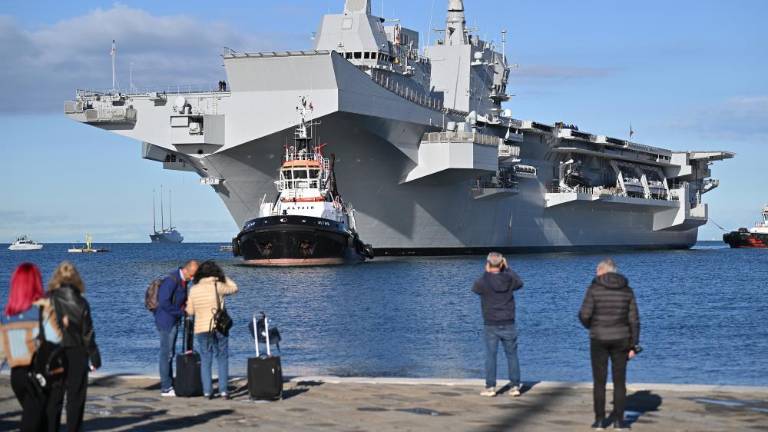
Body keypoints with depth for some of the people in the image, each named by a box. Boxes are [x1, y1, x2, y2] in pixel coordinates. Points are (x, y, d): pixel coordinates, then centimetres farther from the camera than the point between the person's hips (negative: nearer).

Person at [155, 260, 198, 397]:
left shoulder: (183, 280, 8)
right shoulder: (171, 280, -21)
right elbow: (164, 302, -25)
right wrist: (181, 311, -18)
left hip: (174, 321, 9)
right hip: (167, 322, -9)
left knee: (170, 354, 14)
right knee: (166, 354, -5)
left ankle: (169, 385, 21)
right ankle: (166, 388, -1)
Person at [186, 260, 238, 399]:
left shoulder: (194, 289, 2)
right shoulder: (217, 286, -8)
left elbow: (190, 311, 8)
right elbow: (234, 288, 9)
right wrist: (223, 276, 14)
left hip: (201, 330, 2)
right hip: (218, 328, -2)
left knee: (205, 360, 10)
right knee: (222, 359, 7)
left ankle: (207, 391, 6)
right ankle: (223, 390, 2)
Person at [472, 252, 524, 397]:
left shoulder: (484, 281, -11)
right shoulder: (509, 279, -4)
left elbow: (475, 288, 13)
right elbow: (519, 283, 21)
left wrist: (486, 273, 14)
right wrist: (508, 269, 24)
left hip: (491, 325, -2)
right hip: (508, 324, 2)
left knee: (490, 356, 4)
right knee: (512, 355, 8)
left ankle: (490, 387, 4)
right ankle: (515, 386, 6)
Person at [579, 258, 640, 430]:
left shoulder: (594, 288, -7)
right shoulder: (627, 290, 1)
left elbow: (584, 314, -10)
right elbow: (633, 320, -2)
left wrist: (589, 324, 14)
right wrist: (633, 346, 2)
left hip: (599, 339, -2)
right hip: (620, 339, 2)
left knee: (599, 381, 7)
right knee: (619, 381, 8)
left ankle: (599, 420, 6)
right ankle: (619, 420, 6)